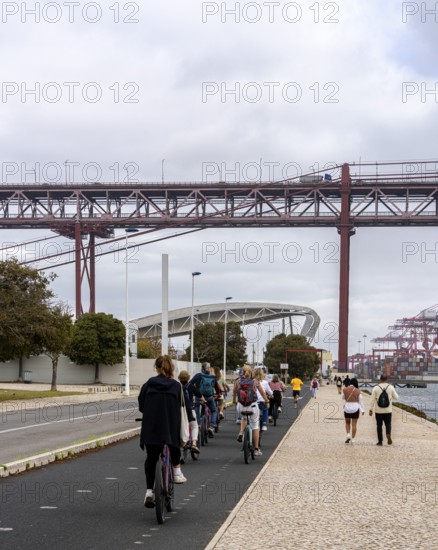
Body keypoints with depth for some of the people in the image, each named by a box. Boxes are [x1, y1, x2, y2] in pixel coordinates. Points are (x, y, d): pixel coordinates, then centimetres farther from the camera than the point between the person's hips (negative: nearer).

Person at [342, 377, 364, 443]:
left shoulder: (345, 389, -4)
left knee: (347, 423, 19)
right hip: (355, 408, -1)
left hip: (347, 408, 1)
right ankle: (353, 439, 5)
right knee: (354, 424, 5)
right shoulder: (358, 391, -7)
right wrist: (362, 410, 7)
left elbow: (343, 398, 12)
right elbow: (360, 401, -2)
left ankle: (348, 434, 0)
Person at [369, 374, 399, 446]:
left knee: (379, 425, 9)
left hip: (378, 411, 0)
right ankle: (388, 434, -19)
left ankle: (380, 441, 9)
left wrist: (371, 410, 0)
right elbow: (396, 397, 5)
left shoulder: (376, 388, -3)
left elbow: (372, 400, -5)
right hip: (388, 410, 0)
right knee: (388, 424, 10)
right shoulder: (391, 387, -2)